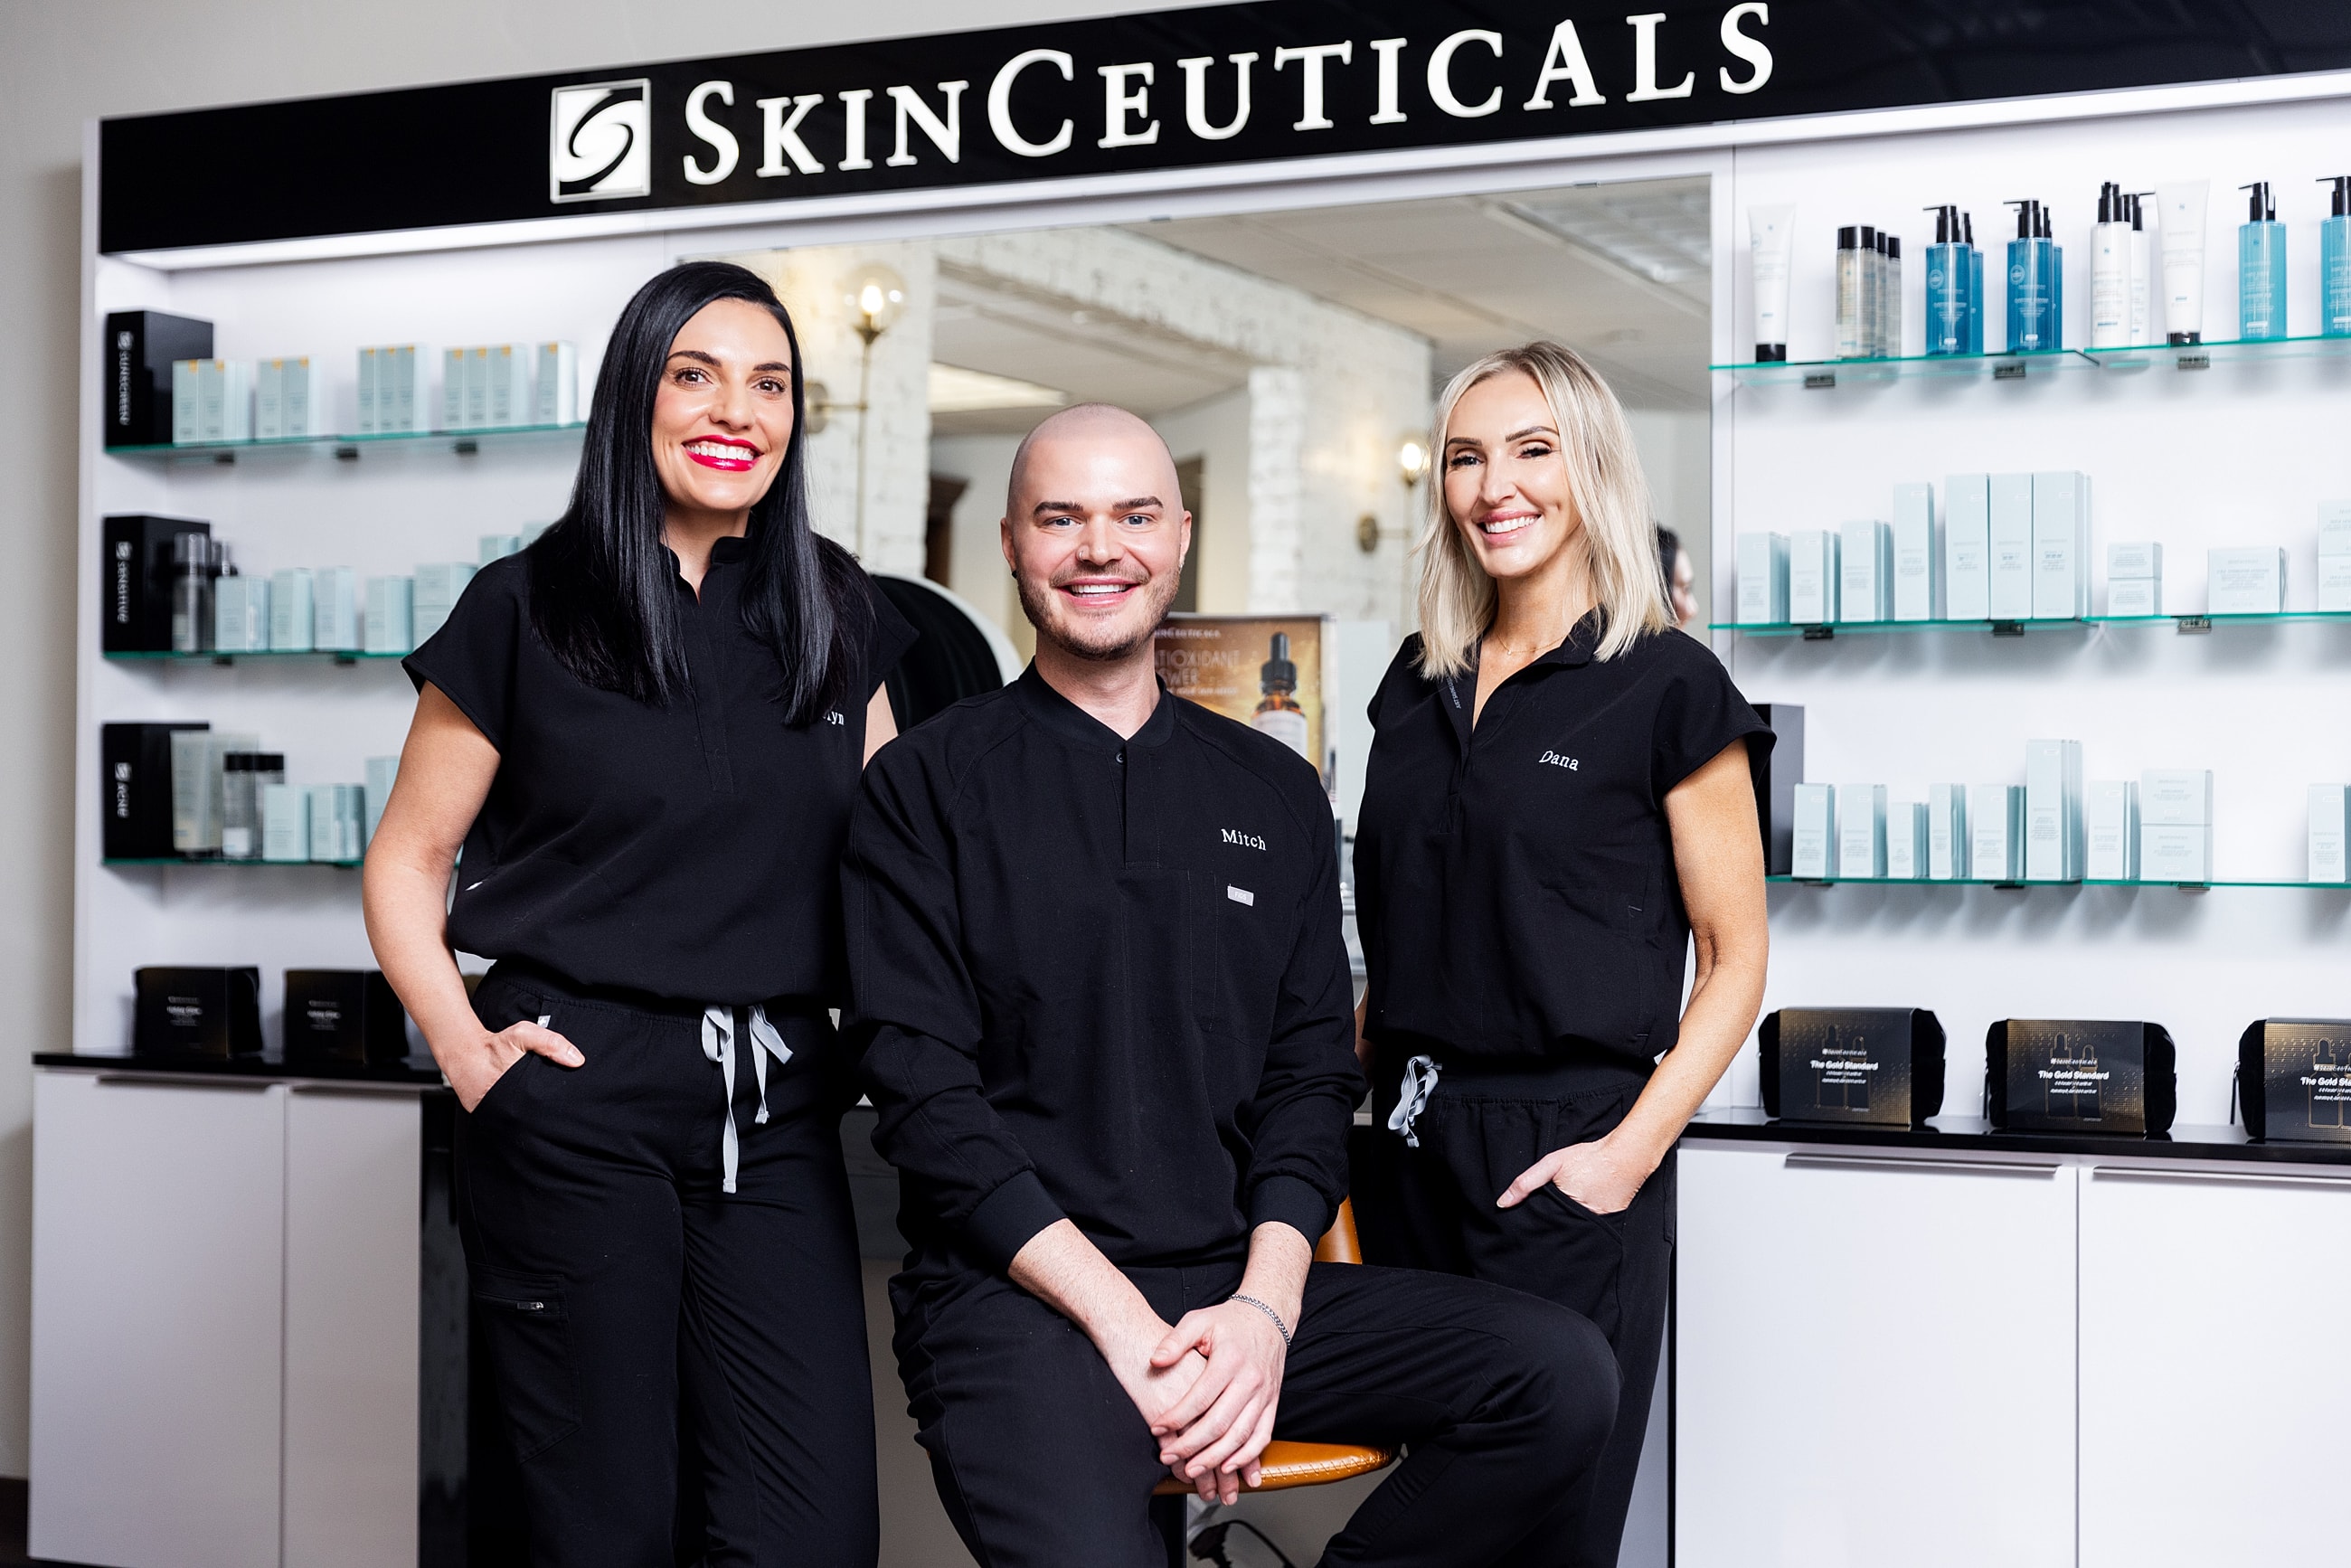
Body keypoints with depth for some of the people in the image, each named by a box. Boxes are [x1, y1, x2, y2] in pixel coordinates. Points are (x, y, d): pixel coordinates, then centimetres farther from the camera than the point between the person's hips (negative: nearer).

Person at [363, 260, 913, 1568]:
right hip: (579, 1098, -3)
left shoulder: (837, 615, 12)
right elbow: (408, 861, 6)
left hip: (778, 1107, 3)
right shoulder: (528, 609, 1)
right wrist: (464, 1048, -6)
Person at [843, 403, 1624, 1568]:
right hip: (1015, 1296, -4)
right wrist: (1120, 1319, -14)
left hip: (1241, 1290, 5)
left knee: (1564, 1374, -18)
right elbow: (926, 1092, -5)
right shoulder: (928, 787, 4)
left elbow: (1311, 1077, 11)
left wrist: (1264, 1307, -7)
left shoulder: (1275, 794, 16)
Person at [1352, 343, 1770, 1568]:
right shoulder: (1419, 684, 13)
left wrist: (1631, 1150, -15)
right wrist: (1357, 1064, 7)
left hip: (1563, 1159, -5)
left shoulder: (1666, 688, -5)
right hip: (1409, 1146, 6)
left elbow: (1734, 961, -4)